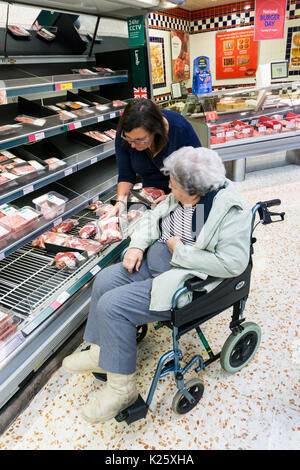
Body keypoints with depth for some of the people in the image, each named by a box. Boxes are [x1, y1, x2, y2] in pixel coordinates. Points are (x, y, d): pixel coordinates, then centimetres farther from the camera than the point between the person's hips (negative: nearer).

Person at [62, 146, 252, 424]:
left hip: (186, 280, -9)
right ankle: (101, 352, 22)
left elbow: (232, 263, -28)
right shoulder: (179, 197, 2)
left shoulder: (232, 211, -21)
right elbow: (152, 217, 15)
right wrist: (138, 245, -3)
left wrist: (180, 251, -21)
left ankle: (123, 387, 3)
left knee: (113, 305, -17)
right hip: (154, 259, 9)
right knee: (105, 280, 3)